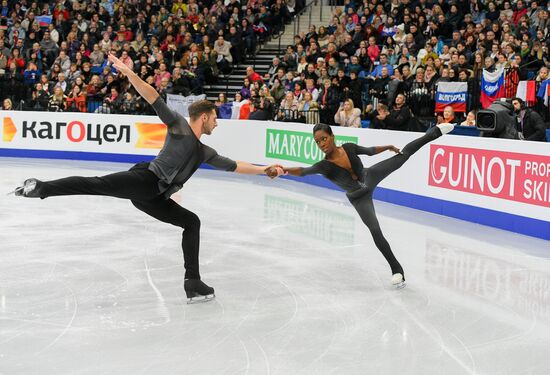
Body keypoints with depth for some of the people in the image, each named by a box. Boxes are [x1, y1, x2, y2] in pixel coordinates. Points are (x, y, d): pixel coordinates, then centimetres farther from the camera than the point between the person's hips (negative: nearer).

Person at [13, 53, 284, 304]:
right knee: (97, 184, -31)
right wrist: (130, 74, -12)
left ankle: (193, 284, 2)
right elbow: (154, 99, -1)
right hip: (145, 179, -8)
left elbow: (233, 165, 34)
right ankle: (40, 187, -36)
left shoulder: (205, 152, 28)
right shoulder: (178, 125, 8)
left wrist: (264, 169, 32)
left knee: (192, 222, 6)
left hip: (154, 198, 8)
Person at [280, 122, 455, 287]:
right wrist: (285, 170, -65)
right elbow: (302, 171, -47)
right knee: (375, 231, -10)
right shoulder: (324, 166, -32)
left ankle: (434, 132, 35)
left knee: (404, 154, 12)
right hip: (360, 198, -3)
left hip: (370, 177, 3)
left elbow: (370, 151, -5)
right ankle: (396, 269, 6)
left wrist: (388, 147, 9)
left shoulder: (349, 147, -23)